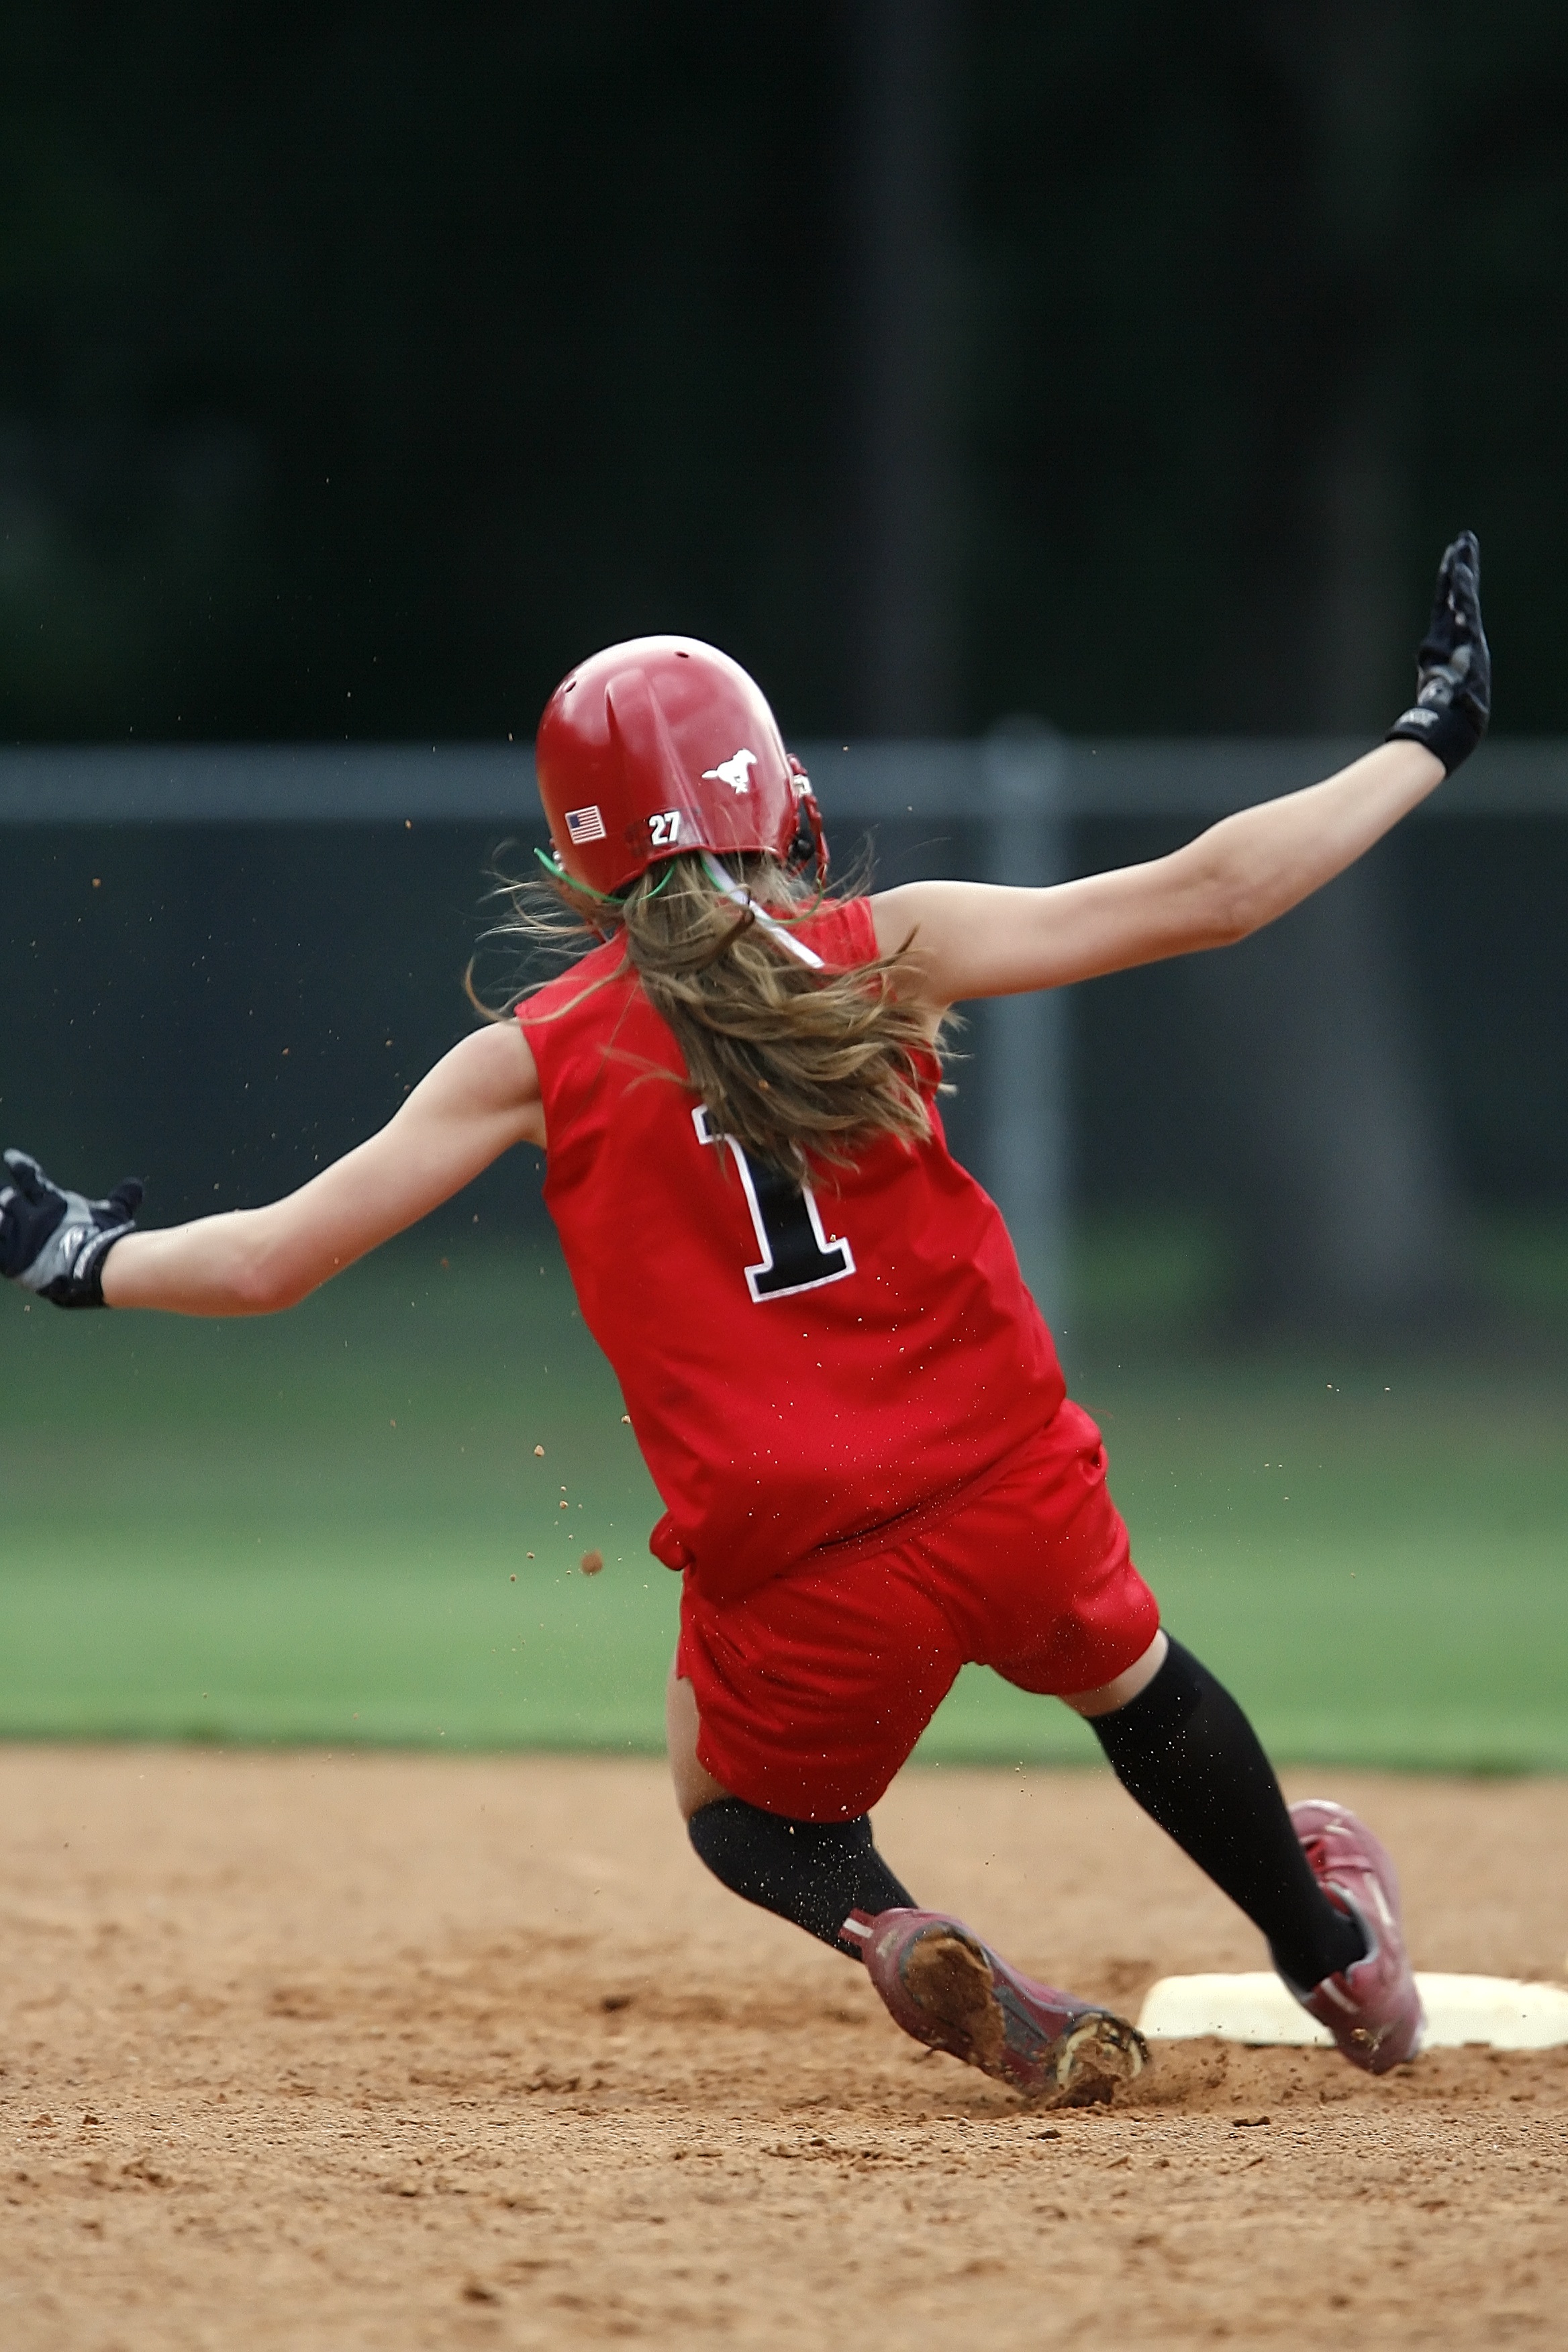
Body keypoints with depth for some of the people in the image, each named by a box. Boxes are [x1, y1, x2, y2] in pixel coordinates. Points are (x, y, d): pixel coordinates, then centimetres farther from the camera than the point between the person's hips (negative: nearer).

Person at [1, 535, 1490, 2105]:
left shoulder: (543, 1055, 0)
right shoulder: (887, 953, 1)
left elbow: (268, 1260, 1)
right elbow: (1212, 893, 2)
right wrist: (1429, 744, 13)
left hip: (794, 1580, -2)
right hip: (1016, 1502, 2)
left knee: (745, 1808, 27)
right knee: (1136, 1681, 34)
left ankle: (890, 1936, -5)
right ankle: (1342, 1963, 48)